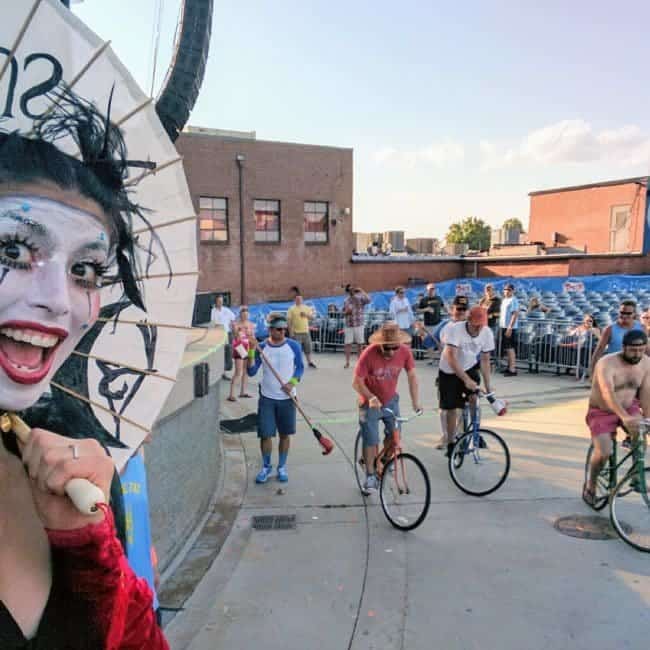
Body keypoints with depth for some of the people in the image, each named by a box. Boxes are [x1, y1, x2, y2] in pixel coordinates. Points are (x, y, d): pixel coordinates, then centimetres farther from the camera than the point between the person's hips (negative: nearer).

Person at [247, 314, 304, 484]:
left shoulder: (293, 346, -5)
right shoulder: (261, 348, -5)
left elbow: (299, 367, 4)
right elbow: (252, 372, -6)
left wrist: (292, 383, -12)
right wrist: (251, 353, -20)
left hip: (286, 398, 0)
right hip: (267, 398, 0)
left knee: (285, 434, 9)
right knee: (265, 434, 2)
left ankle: (282, 467, 27)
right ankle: (266, 467, 24)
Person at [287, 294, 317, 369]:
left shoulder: (307, 308, 11)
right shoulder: (292, 309, -2)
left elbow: (312, 318, 8)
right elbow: (289, 320, -7)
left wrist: (306, 315, -12)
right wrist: (290, 331, -13)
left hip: (306, 331, 4)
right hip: (296, 332, -4)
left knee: (308, 347, 8)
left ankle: (310, 362, 19)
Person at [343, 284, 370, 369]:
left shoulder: (360, 298, -1)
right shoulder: (346, 301, 7)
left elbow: (368, 300, -22)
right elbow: (343, 313, 13)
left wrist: (361, 291, -20)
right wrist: (346, 312, -9)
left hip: (359, 324, -2)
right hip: (348, 325, 2)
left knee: (360, 344, 4)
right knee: (347, 344, -1)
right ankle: (347, 362, 7)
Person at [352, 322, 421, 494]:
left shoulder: (405, 351, -19)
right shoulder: (369, 354, -29)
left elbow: (412, 376, -7)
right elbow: (357, 382, -22)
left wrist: (415, 401, -11)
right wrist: (372, 398, -37)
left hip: (391, 400, 3)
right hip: (370, 402, -3)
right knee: (371, 441, -3)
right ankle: (370, 476, 16)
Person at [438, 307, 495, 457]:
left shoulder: (487, 333, -16)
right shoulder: (454, 329, -30)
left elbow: (485, 361, -8)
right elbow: (451, 359, -36)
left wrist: (488, 387, -9)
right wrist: (466, 379, -45)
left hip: (470, 368, 3)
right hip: (449, 372, -3)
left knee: (474, 397, -20)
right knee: (451, 408, 1)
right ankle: (450, 443, 17)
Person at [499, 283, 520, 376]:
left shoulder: (513, 300, -12)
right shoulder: (504, 300, 17)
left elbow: (515, 314, -19)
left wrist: (510, 328, -23)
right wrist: (501, 327, 20)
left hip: (510, 328, -9)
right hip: (503, 327, 9)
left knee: (510, 348, -9)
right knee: (507, 348, 13)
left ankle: (512, 370, -7)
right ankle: (509, 367, 21)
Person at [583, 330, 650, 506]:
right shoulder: (607, 363, -26)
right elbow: (608, 393, -39)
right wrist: (624, 417, -52)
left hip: (629, 407, 4)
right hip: (602, 412, -4)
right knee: (603, 452, -18)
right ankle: (590, 485, 9)